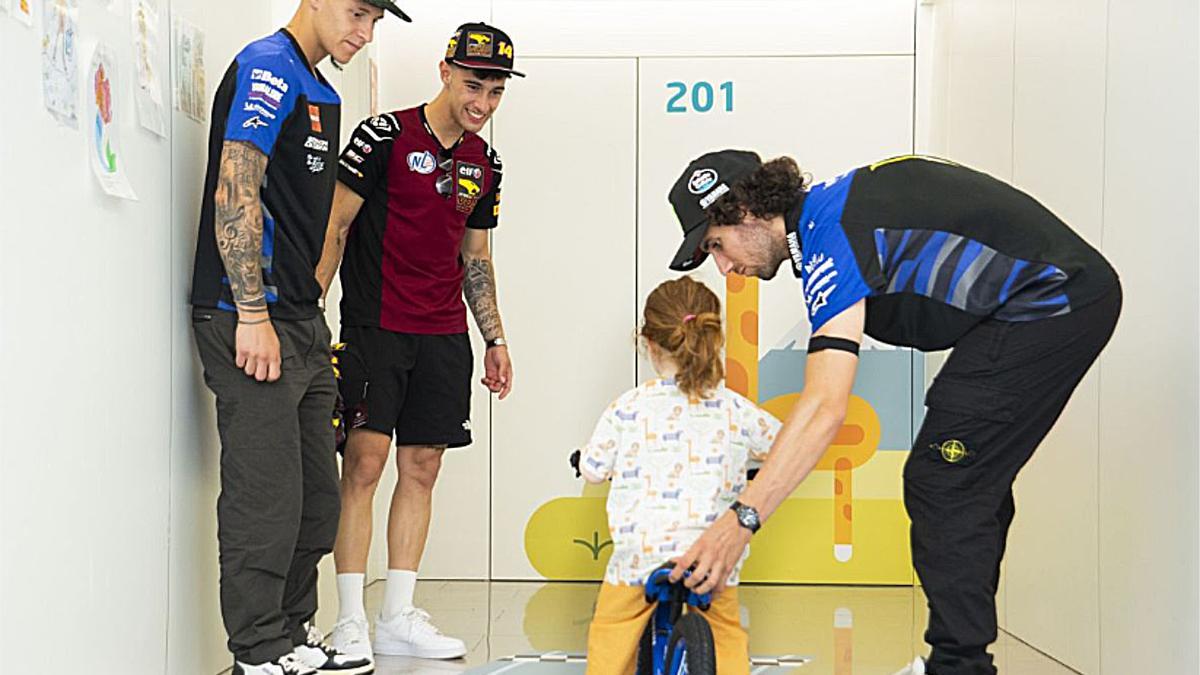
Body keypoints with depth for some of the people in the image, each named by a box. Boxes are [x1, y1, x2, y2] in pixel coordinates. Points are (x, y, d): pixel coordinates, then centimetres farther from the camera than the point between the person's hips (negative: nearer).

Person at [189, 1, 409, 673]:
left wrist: (311, 304, 19)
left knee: (317, 497, 14)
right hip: (252, 322, -10)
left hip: (301, 322, 10)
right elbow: (235, 194, -19)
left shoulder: (321, 92, 19)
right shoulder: (268, 68, -10)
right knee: (266, 498, -5)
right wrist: (253, 314, -21)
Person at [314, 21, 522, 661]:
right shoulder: (385, 134, -5)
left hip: (444, 337, 6)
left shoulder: (484, 163, 13)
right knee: (365, 462, -9)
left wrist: (494, 337, 17)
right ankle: (350, 619, -1)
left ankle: (399, 615, 13)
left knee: (421, 469, 6)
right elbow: (335, 225, -6)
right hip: (375, 326, -6)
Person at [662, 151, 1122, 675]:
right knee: (973, 484, 14)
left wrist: (743, 519, -32)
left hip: (1049, 303, -10)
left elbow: (826, 409, -30)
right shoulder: (831, 207, 9)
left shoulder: (831, 237, -21)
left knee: (940, 484, -11)